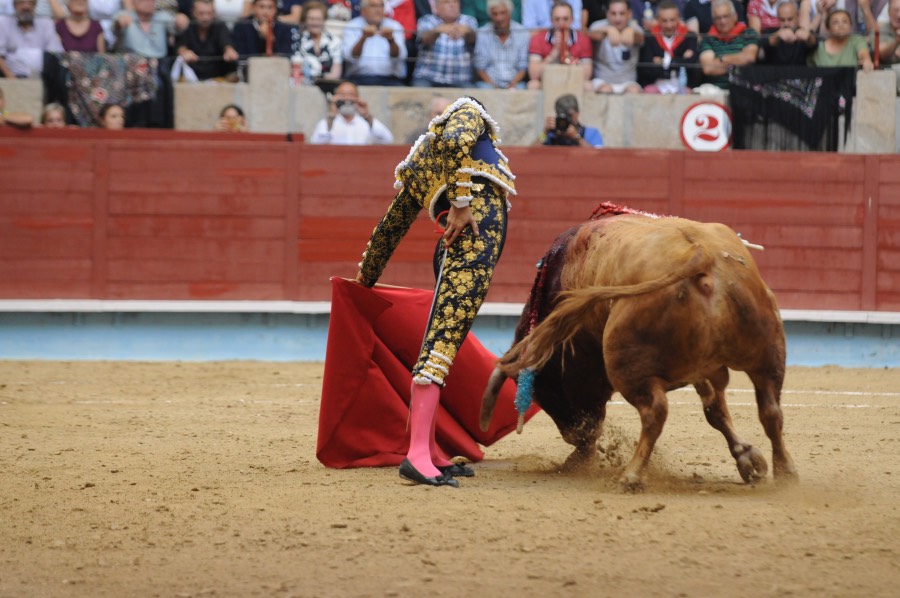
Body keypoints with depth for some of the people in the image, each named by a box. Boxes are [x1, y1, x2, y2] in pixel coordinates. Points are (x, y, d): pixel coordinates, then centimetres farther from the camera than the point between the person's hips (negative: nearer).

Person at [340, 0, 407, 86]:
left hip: (389, 79, 1)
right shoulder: (352, 26, 6)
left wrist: (391, 40, -25)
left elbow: (398, 56, -4)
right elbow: (350, 56, -8)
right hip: (358, 78, -1)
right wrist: (363, 38, -25)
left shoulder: (395, 26, 9)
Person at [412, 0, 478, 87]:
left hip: (459, 81, 1)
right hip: (427, 79, -1)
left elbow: (472, 39, -17)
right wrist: (439, 30, -44)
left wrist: (466, 31, -42)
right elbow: (425, 39, -21)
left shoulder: (468, 22, 5)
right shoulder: (426, 21, 1)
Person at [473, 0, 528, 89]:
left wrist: (512, 85, -13)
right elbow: (480, 67, 0)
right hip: (488, 82, 0)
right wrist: (493, 86, -14)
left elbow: (523, 67, 3)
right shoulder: (482, 34, 1)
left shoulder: (522, 34, 3)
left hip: (514, 83, 0)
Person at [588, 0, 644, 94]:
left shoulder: (634, 28, -1)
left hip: (627, 82, 1)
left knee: (634, 90, -31)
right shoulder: (600, 26, -4)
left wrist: (630, 32, -54)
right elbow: (592, 34, -29)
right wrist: (609, 30, -55)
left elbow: (639, 38, -26)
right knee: (605, 90, -33)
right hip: (602, 80, -1)